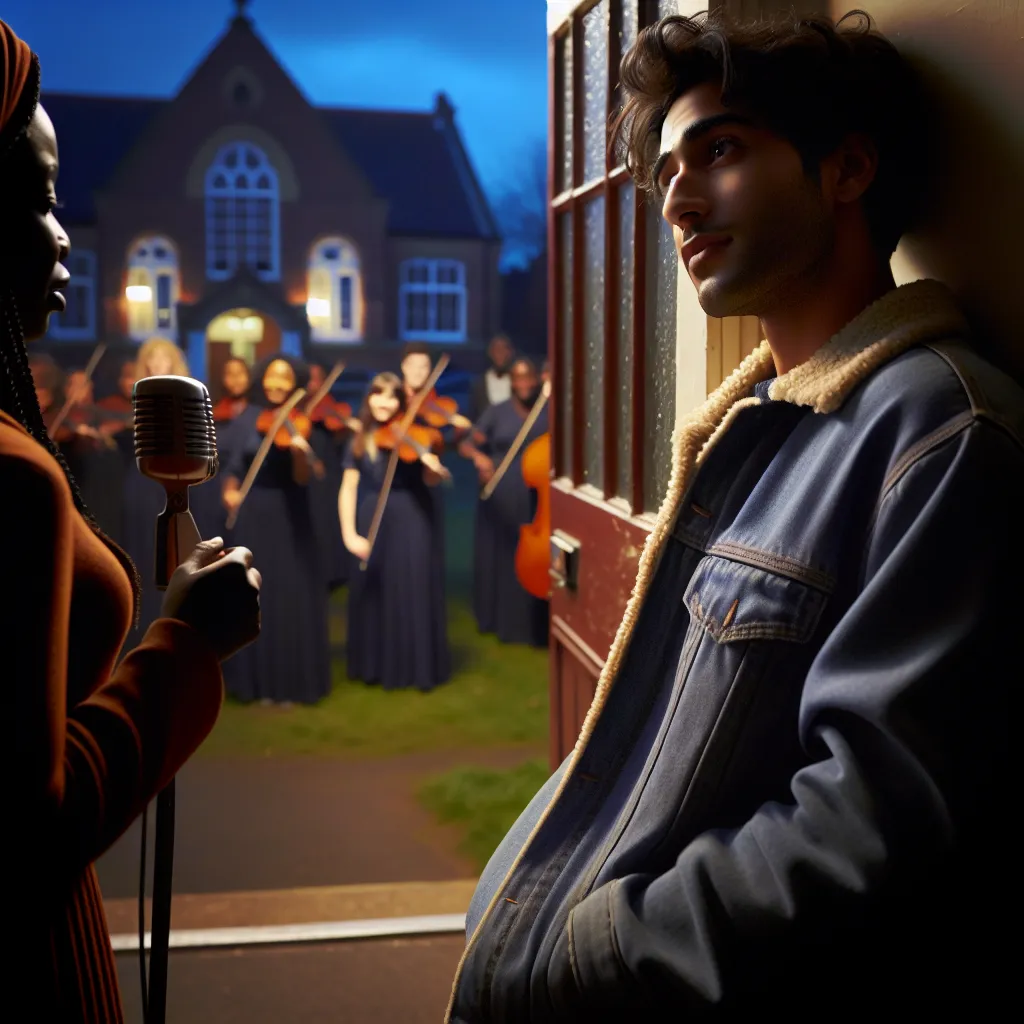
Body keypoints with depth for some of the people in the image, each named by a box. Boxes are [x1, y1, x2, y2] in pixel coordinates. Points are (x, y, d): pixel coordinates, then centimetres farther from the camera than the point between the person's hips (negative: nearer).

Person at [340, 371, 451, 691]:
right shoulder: (359, 442, 4)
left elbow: (429, 479, -14)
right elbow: (348, 489, 1)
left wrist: (435, 468, -37)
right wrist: (349, 534, -10)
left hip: (411, 524, -2)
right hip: (372, 525, 3)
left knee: (413, 593, 0)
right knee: (373, 595, 8)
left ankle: (418, 667, 11)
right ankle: (375, 665, 21)